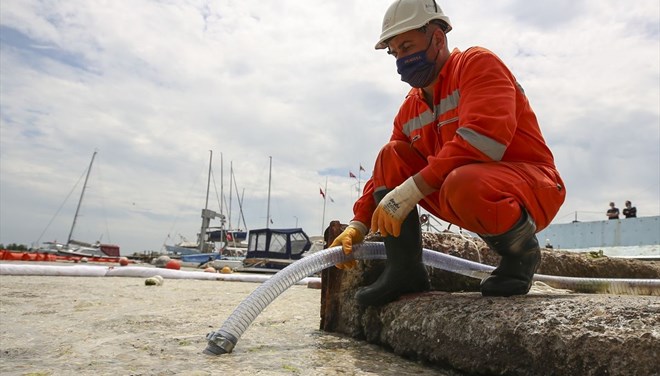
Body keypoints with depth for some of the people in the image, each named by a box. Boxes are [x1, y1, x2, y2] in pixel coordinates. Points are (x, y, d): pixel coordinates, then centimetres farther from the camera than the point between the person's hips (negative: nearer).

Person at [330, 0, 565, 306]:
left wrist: (410, 190, -28)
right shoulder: (410, 108, 11)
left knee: (461, 184, -38)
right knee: (391, 156, -3)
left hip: (534, 188, -6)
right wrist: (359, 225, -1)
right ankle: (404, 271, -8)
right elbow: (386, 176, 11)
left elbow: (483, 139, -26)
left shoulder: (477, 63, -9)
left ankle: (521, 251, -5)